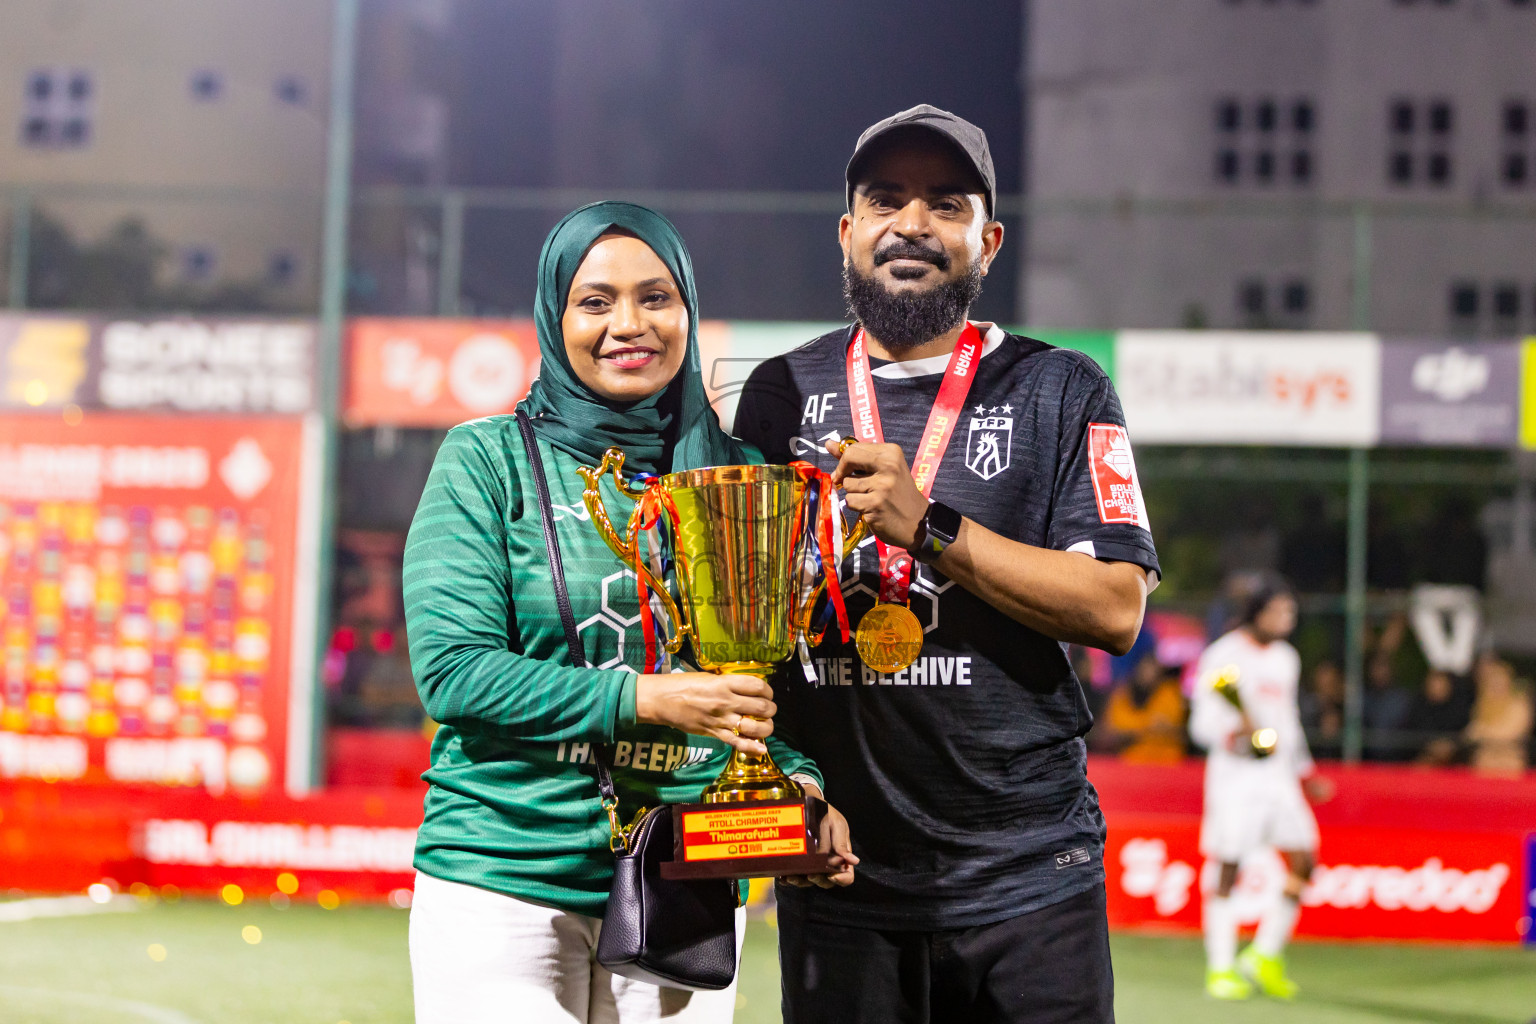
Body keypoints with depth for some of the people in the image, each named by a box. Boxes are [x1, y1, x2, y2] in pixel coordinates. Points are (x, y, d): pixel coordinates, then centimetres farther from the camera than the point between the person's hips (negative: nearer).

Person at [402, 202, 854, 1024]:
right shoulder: (488, 461, -1)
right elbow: (452, 669, -11)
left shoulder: (736, 476, 8)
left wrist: (799, 780, -9)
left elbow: (774, 672, 11)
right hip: (502, 888, -3)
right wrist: (642, 700, -20)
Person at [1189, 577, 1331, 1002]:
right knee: (1228, 872, -5)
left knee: (1303, 862, -3)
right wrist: (1234, 734, -28)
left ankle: (1266, 956, 11)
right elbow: (1202, 723, -9)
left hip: (1279, 773, 6)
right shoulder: (1223, 656, -6)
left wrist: (1304, 773, 27)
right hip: (1234, 774, -6)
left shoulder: (1287, 658, 15)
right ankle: (1220, 969, 4)